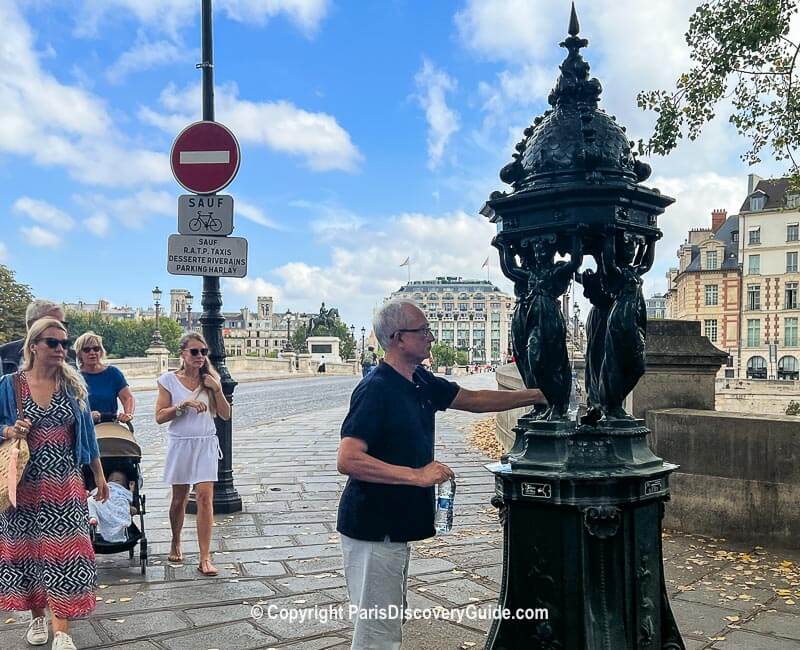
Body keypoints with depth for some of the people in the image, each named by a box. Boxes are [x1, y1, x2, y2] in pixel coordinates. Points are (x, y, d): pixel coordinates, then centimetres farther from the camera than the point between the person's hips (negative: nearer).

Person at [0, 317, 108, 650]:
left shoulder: (73, 384, 3)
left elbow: (87, 431, 8)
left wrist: (99, 474, 9)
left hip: (65, 485, 0)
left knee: (66, 551, -4)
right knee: (27, 549, 10)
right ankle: (37, 616, 32)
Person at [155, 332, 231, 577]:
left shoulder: (210, 380, 4)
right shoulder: (169, 380, -2)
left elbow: (225, 415, 3)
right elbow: (160, 416, -7)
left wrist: (217, 390, -10)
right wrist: (184, 404, -20)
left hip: (206, 445, 1)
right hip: (180, 444, -1)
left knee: (205, 498, -9)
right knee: (179, 499, 12)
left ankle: (205, 558, -6)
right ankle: (176, 543, 38)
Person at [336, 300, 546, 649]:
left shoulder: (421, 382, 6)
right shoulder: (376, 390, -21)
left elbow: (474, 399, 17)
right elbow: (347, 460, -28)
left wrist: (538, 395, 12)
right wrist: (417, 475, -28)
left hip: (394, 526, 9)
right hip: (373, 528, -9)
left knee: (390, 622, 20)